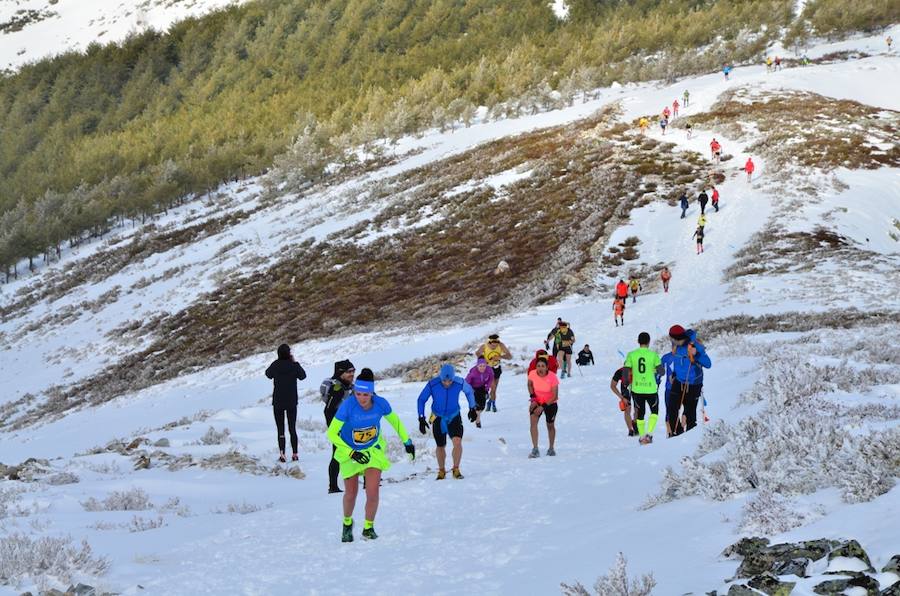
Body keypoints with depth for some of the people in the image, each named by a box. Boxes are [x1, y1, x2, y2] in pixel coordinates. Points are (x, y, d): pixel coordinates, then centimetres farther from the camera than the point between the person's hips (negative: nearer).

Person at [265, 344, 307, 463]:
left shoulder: (275, 365, -10)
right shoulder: (294, 365, -11)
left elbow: (268, 374, 10)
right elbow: (302, 376, 7)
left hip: (278, 402, -1)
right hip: (292, 402, 1)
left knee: (280, 429, 4)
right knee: (292, 428, 12)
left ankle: (282, 454, -7)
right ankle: (295, 453, 9)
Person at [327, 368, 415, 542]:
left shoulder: (380, 403, -22)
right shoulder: (347, 406, -31)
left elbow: (394, 420, 0)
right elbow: (332, 434, -24)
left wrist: (407, 441, 8)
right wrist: (352, 453, -28)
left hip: (374, 450, 1)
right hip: (350, 452, -1)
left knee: (372, 492, -10)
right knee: (351, 493, 9)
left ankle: (368, 527, 15)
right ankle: (347, 523, 40)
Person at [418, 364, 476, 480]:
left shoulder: (460, 383, -21)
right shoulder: (432, 384, -24)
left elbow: (469, 391, 3)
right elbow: (421, 400, -9)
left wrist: (472, 408, 10)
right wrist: (421, 419, -13)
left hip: (454, 417, 0)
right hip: (438, 418, 0)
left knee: (457, 442, -19)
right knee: (441, 447, 11)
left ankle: (456, 470, -1)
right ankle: (441, 471, 34)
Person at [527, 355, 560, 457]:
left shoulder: (552, 377, -26)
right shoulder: (532, 374, -19)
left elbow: (555, 396, -20)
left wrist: (542, 407, -25)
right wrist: (533, 397, -8)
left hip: (550, 403, -1)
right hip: (536, 401, 1)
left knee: (550, 426, 13)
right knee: (533, 421, -21)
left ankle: (551, 448, 37)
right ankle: (535, 449, -24)